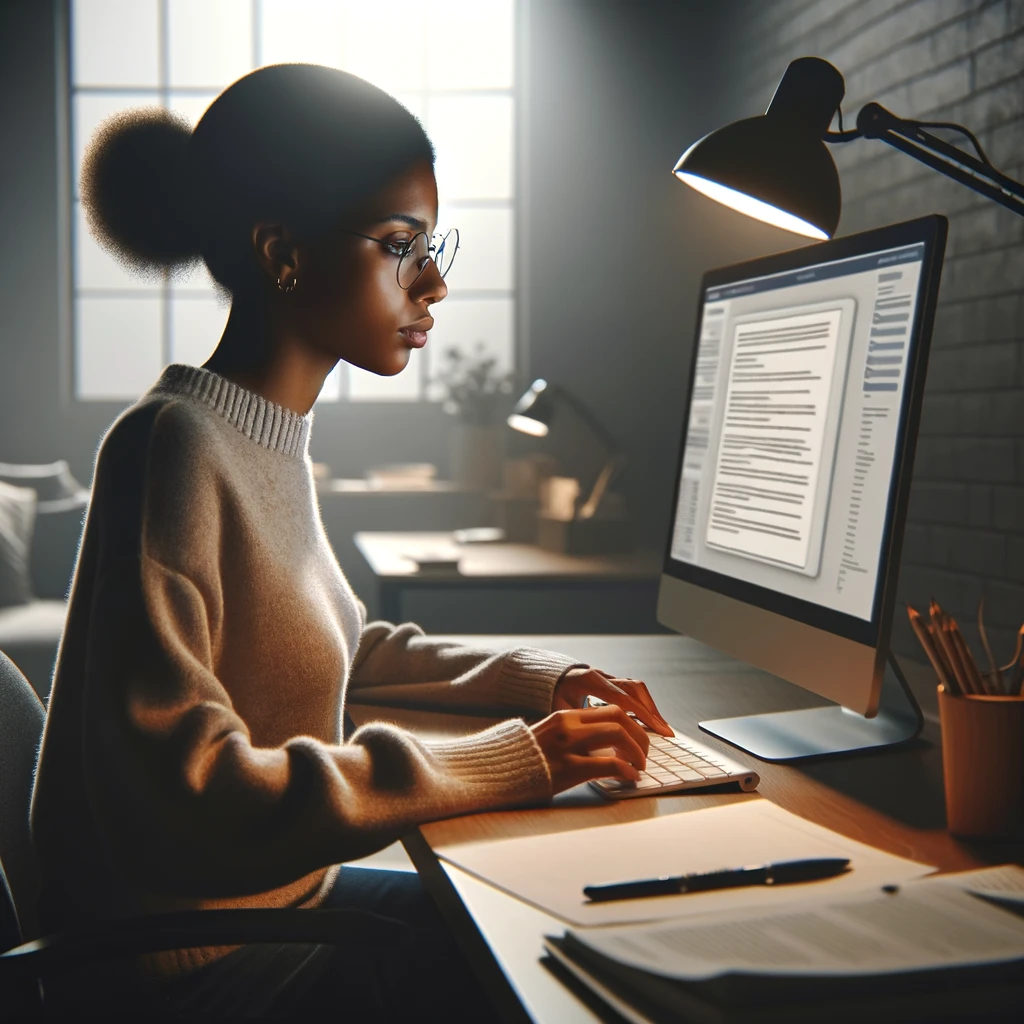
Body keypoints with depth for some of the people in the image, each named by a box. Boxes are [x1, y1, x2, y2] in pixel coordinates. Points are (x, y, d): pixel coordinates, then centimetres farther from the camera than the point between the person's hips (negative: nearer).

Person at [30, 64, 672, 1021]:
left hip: (285, 896, 8)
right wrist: (504, 762, -27)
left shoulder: (268, 435, 5)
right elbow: (185, 793, -28)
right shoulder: (172, 445, -23)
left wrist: (536, 680, 5)